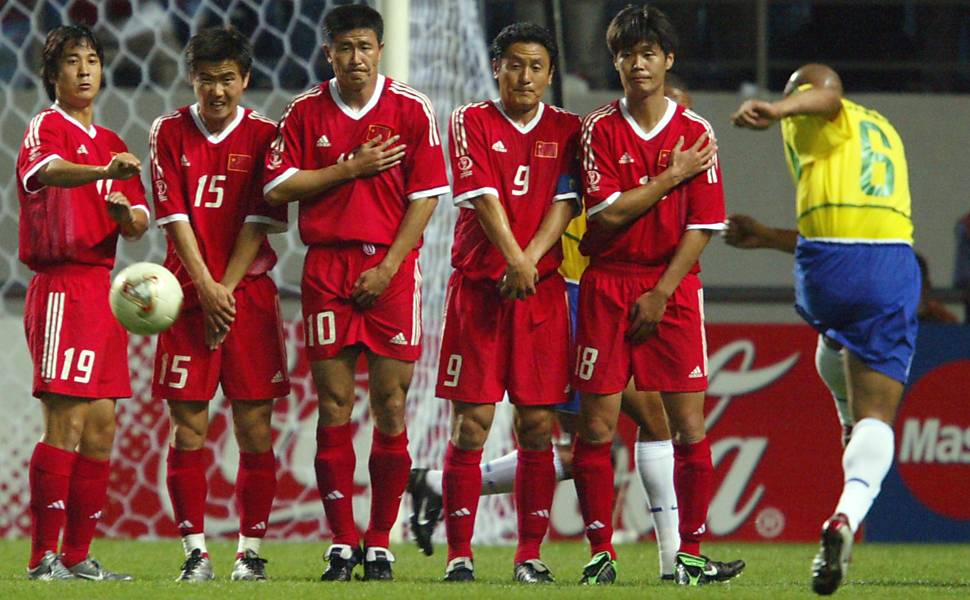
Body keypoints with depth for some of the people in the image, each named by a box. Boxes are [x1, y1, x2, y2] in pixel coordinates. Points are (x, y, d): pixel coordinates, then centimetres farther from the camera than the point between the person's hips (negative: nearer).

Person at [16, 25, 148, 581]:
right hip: (62, 286, -8)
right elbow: (48, 169, -29)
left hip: (102, 285, 8)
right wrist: (103, 172, -49)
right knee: (67, 422, -13)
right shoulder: (46, 127, -5)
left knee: (102, 425, 7)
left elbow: (139, 224, 16)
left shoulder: (111, 143, 19)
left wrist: (125, 211, -9)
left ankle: (78, 556, 12)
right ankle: (43, 558, -13)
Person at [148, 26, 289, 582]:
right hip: (188, 288, 1)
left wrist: (226, 289, -9)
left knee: (255, 427, -3)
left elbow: (261, 221, -2)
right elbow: (174, 214, -1)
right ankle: (196, 551, 1)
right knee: (188, 427, -3)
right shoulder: (170, 132, 5)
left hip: (250, 291, -1)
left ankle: (251, 550, 3)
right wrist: (206, 289, -10)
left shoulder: (264, 135, 3)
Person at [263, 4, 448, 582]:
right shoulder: (306, 112, 7)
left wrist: (389, 265, -8)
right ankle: (342, 543, 4)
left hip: (391, 267, -1)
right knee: (334, 407, -1)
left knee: (391, 407, -2)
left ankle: (380, 543, 5)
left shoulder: (412, 109, 2)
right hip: (326, 266, 1)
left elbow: (426, 195, 0)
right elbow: (278, 187, 2)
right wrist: (351, 168, -6)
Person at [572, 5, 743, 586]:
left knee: (689, 424, -5)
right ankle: (601, 552, 4)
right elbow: (608, 212, -8)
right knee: (597, 425, -3)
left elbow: (703, 225, -1)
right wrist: (672, 176, -9)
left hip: (674, 285, 0)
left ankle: (690, 553, 1)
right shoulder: (600, 128, 2)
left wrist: (662, 292, -8)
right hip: (607, 285, 0)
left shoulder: (696, 132, 3)